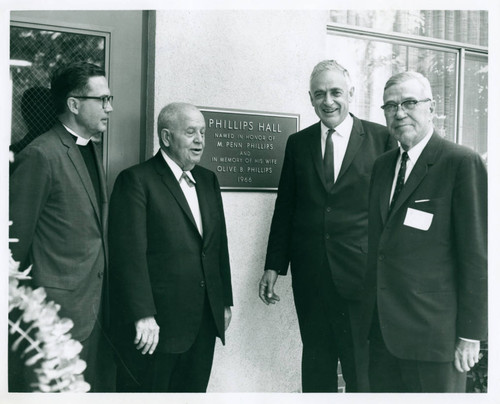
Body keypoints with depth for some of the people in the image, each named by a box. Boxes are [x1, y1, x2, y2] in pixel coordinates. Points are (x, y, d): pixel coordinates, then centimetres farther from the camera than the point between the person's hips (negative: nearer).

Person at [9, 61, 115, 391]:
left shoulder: (93, 149, 12)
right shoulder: (39, 156, -15)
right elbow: (17, 238, -12)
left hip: (98, 301, 8)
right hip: (62, 306, -8)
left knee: (102, 384, 14)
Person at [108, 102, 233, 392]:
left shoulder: (208, 180, 13)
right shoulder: (137, 180, -9)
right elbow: (130, 254, -15)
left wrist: (225, 302, 14)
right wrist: (143, 316, -20)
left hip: (204, 322, 6)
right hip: (154, 326, -6)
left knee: (194, 390, 15)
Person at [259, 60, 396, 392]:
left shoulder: (382, 138, -2)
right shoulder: (298, 143, 8)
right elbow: (285, 208, 9)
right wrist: (274, 266, 6)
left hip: (363, 276, -3)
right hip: (310, 275, 3)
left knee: (363, 371, 6)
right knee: (316, 369, 15)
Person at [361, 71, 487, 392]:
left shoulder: (463, 163, -10)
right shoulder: (382, 165, 12)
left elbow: (476, 255, -12)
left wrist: (470, 335, -12)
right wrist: (370, 312, 10)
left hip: (433, 331, -6)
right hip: (381, 328, 6)